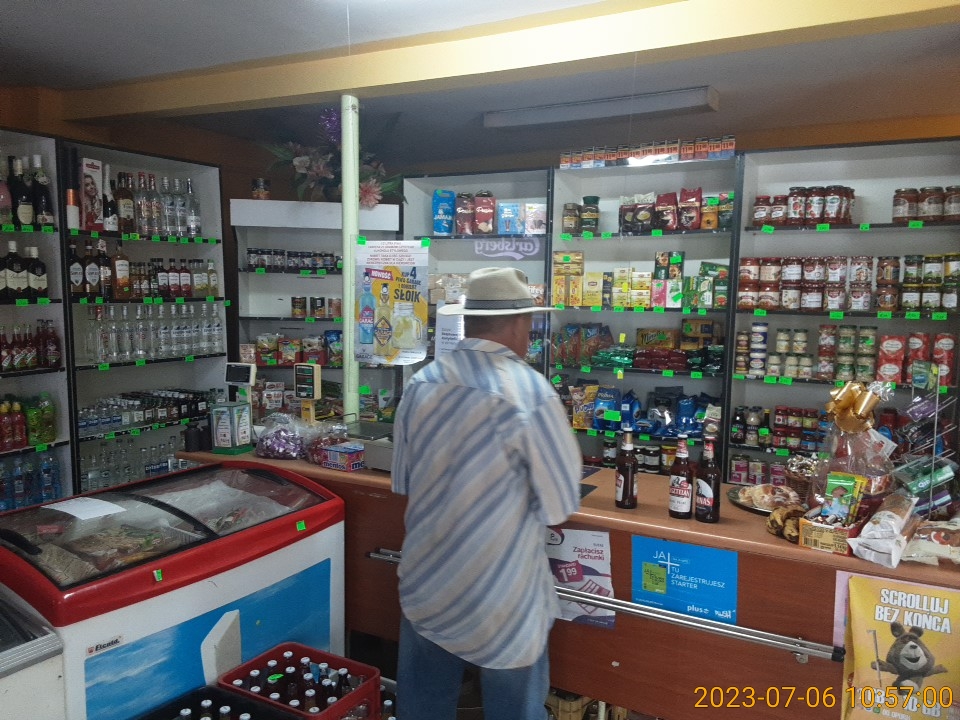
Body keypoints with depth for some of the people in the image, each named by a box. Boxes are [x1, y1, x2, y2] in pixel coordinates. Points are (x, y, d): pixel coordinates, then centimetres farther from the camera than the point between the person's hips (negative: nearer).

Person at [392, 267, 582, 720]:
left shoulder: (421, 384, -6)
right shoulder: (531, 392, -21)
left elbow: (403, 483, 6)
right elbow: (561, 506, -12)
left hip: (426, 583, 5)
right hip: (501, 595, -4)